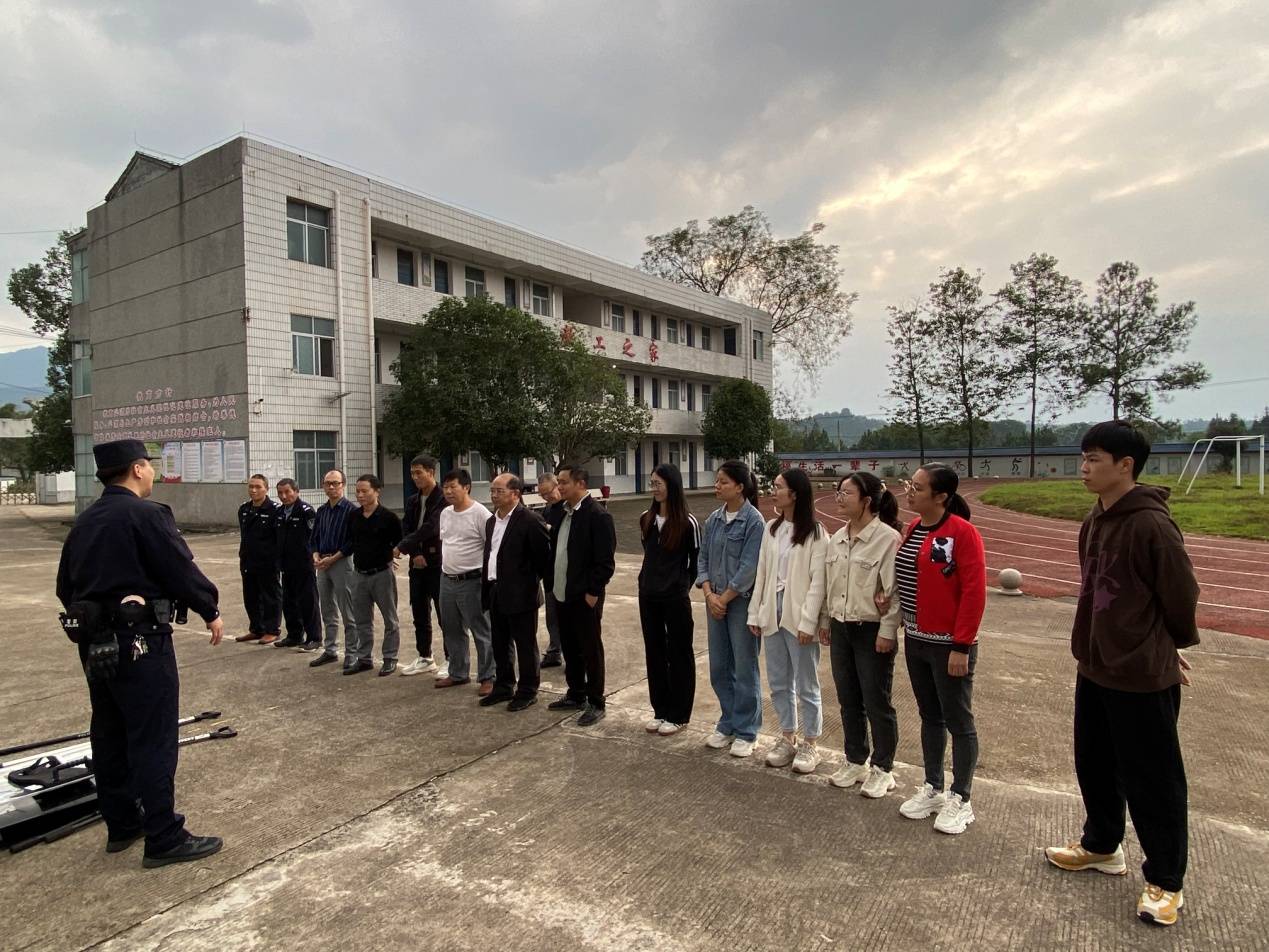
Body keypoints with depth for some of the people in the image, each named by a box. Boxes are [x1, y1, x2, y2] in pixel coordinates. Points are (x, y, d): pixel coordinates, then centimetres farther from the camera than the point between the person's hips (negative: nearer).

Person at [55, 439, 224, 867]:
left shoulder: (84, 521, 12)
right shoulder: (146, 514, -15)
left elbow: (66, 585, 17)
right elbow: (181, 569, -16)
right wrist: (211, 611, -4)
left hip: (94, 643, 9)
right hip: (139, 643, -9)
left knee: (110, 736, 17)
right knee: (153, 740, -3)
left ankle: (121, 825, 30)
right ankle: (164, 839, 4)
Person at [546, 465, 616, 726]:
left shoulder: (597, 515, -16)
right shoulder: (563, 512, 9)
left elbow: (605, 560, -17)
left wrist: (593, 592, -17)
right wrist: (553, 584, 11)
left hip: (585, 596, -8)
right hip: (563, 594, 8)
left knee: (590, 650, 4)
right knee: (569, 648, 18)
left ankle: (595, 703, 15)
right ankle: (576, 695, 32)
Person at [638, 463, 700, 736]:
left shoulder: (688, 522, -13)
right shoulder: (646, 519, 4)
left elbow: (697, 560, -3)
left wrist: (682, 585, 1)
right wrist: (646, 581, 12)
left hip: (675, 598, -6)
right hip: (648, 595, 6)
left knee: (679, 654, 7)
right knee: (654, 652, 13)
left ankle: (678, 716, 19)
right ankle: (660, 711, 26)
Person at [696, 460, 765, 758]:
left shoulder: (754, 521, -11)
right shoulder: (714, 519, 6)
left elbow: (748, 568, -15)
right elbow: (703, 559, 8)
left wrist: (724, 598, -12)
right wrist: (709, 594, -6)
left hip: (742, 602, -6)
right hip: (715, 601, 6)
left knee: (744, 668, 4)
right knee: (719, 668, 13)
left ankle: (746, 732, 19)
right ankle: (727, 725, 29)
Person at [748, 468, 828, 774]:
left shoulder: (815, 533, -9)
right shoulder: (771, 528, 8)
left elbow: (818, 581, -13)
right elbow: (761, 573, 9)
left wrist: (807, 622, -17)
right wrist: (755, 613, 7)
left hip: (799, 617, -6)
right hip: (773, 614, 6)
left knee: (806, 685, 7)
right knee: (778, 683, 15)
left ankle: (809, 745, 22)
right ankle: (787, 739, 30)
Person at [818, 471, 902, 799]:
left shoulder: (888, 538, -14)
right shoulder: (836, 539, 7)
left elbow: (895, 590, -15)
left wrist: (887, 631, -16)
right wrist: (825, 621, 15)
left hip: (872, 631, -7)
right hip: (841, 629, 7)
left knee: (877, 703, 6)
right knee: (848, 700, 16)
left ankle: (882, 769, 23)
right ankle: (856, 761, 32)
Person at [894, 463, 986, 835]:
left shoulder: (961, 531, -17)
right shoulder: (912, 529, 7)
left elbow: (974, 592, -18)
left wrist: (961, 646, -18)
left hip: (948, 644, -7)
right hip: (915, 640, 8)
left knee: (958, 721, 7)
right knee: (929, 716, 18)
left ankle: (960, 800, 21)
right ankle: (932, 788, 32)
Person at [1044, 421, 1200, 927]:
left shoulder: (1151, 524, -21)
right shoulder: (1095, 521, 5)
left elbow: (1181, 595, -12)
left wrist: (1171, 646, 3)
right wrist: (1092, 647, 12)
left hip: (1143, 677, -8)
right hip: (1095, 668, 8)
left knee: (1152, 780, 8)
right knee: (1094, 765, 21)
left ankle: (1165, 880, 26)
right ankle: (1101, 846, 41)